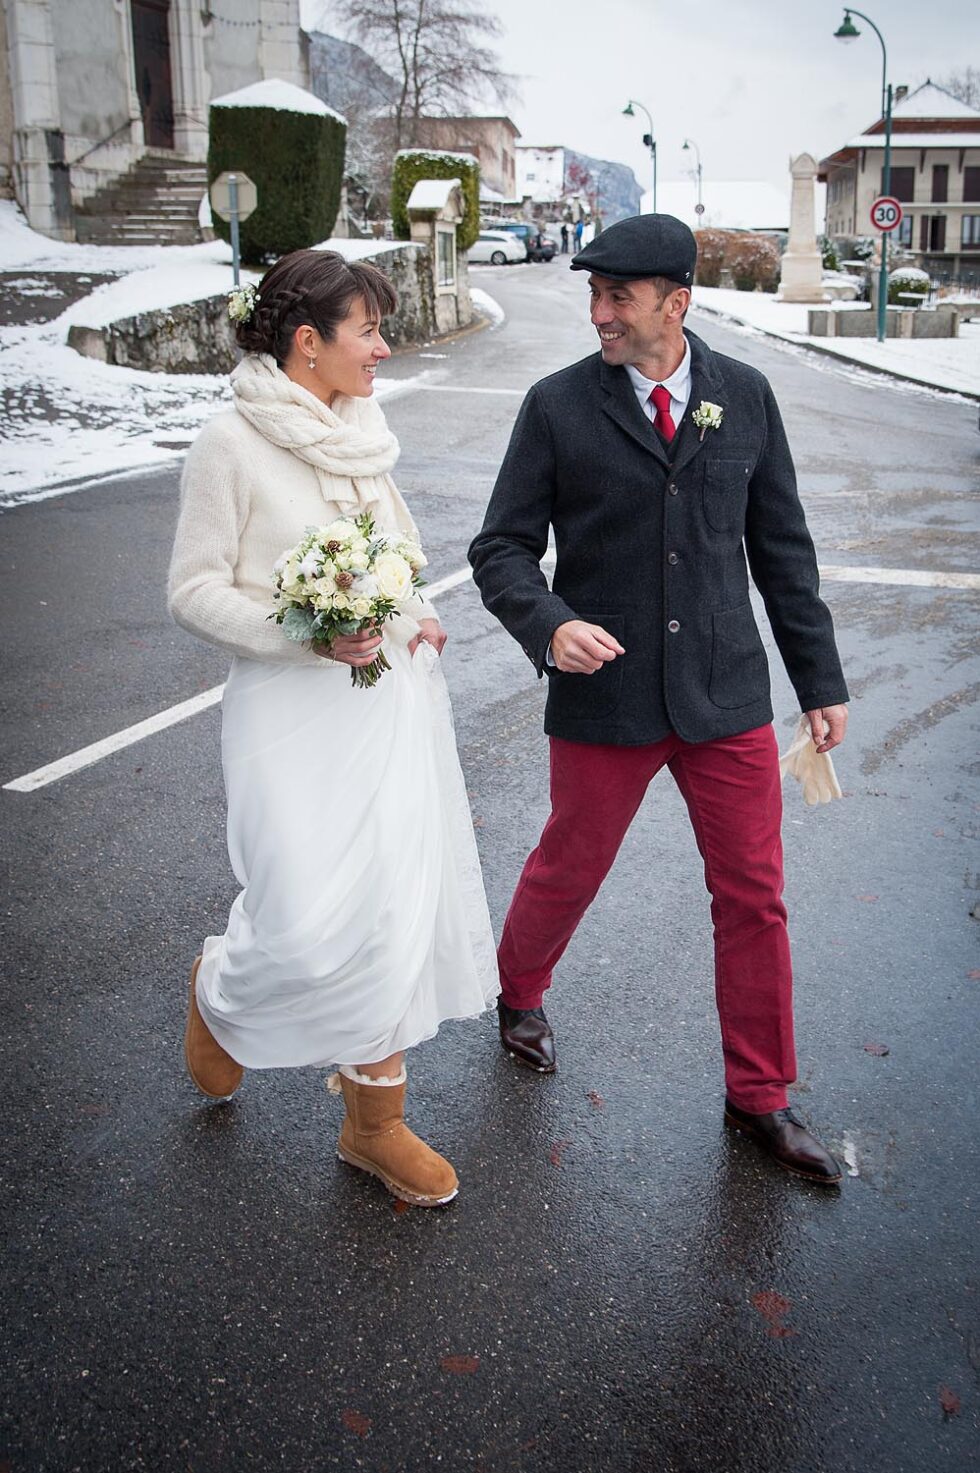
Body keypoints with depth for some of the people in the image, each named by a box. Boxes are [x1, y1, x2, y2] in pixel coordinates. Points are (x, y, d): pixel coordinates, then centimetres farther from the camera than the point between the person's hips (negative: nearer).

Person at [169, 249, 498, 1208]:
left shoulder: (362, 438, 11)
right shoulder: (231, 446, -9)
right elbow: (194, 591, -8)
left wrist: (418, 617, 6)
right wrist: (304, 637, -21)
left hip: (393, 700, 7)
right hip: (295, 711, -6)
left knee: (394, 913, 7)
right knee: (311, 927, -11)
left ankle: (373, 1121, 25)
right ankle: (219, 990, 27)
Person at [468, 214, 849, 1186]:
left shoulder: (745, 397, 3)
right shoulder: (557, 405, -3)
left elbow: (781, 546, 8)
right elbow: (501, 548, -3)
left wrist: (820, 679, 8)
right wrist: (550, 625, -23)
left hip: (727, 697, 2)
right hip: (604, 699, -2)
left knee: (753, 896, 7)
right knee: (568, 871, 14)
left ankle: (759, 1096, 26)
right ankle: (520, 992, 47)